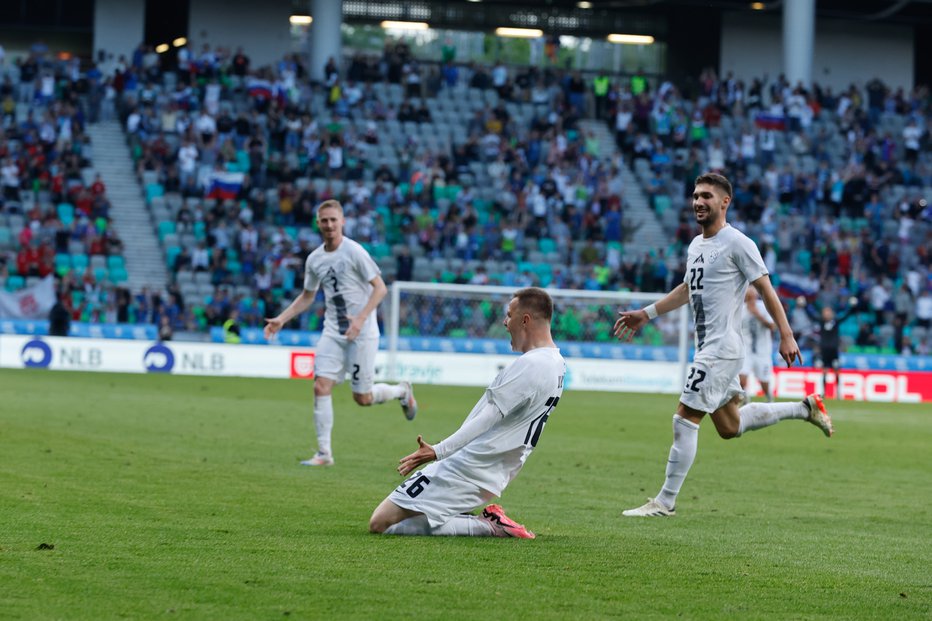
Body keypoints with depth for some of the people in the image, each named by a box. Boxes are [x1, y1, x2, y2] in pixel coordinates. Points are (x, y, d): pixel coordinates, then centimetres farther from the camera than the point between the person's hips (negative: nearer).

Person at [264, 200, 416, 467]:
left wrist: (361, 318, -25)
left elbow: (380, 288, -13)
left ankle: (401, 391, 31)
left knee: (362, 398, -1)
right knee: (321, 386, -11)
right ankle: (324, 453, -6)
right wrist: (281, 319, 9)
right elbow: (307, 297, 20)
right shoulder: (314, 259, 6)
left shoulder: (354, 252, -13)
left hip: (362, 334, -5)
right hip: (332, 333, 5)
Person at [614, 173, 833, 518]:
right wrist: (646, 314, 27)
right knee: (730, 426, 16)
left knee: (685, 419, -10)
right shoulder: (696, 246, 15)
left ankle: (665, 502, -4)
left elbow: (765, 289, -11)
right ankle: (805, 408, 30)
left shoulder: (737, 243, -11)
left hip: (722, 347, -9)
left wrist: (786, 336, -16)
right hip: (707, 346, 9)